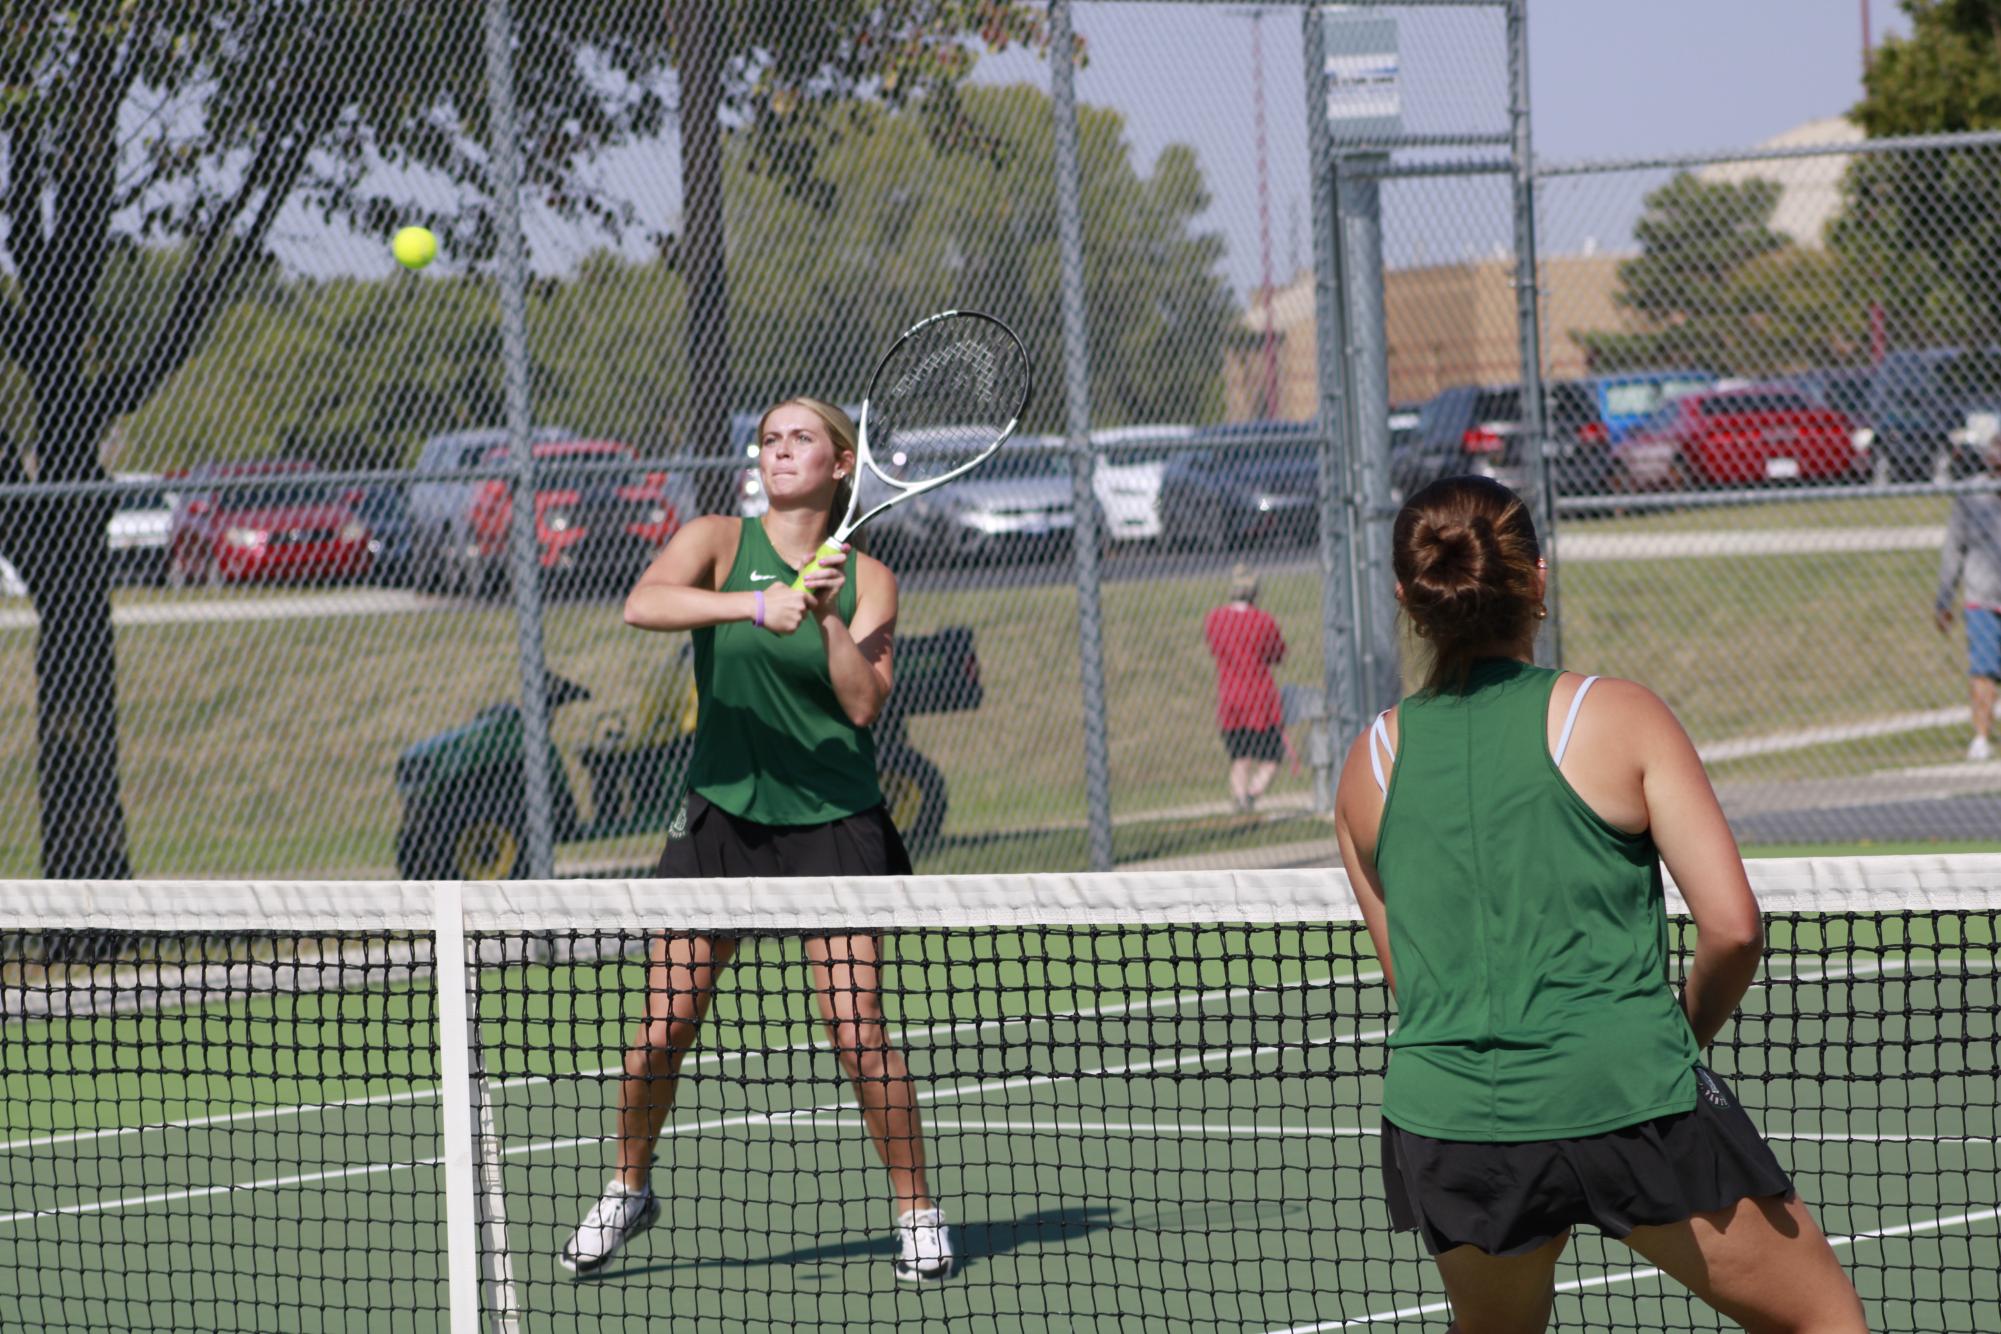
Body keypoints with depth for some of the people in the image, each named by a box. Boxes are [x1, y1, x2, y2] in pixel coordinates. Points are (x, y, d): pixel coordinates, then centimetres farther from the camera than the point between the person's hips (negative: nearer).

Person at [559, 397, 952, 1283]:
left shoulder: (866, 578, 2)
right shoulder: (720, 543, -1)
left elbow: (863, 703, -9)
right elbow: (642, 604, -22)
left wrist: (827, 613, -19)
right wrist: (754, 604, -34)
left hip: (833, 821, -1)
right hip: (723, 812, 1)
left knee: (856, 1033, -10)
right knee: (663, 1029, 1)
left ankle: (917, 1211, 5)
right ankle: (628, 1191, 24)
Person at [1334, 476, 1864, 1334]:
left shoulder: (1370, 765, 8)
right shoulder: (1618, 717, -3)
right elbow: (1732, 925, -8)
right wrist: (1685, 1032, 9)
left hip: (1443, 1126, 3)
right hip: (1632, 1103, -3)